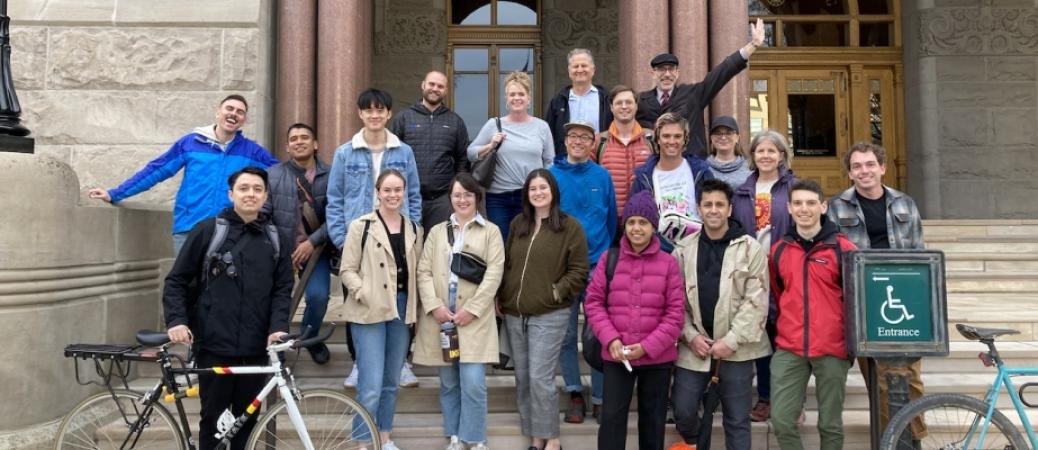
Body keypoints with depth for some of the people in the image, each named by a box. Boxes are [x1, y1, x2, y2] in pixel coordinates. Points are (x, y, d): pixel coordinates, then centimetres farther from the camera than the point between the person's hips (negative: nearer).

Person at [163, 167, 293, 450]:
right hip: (215, 345, -2)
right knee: (213, 419, 6)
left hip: (255, 347, 3)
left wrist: (278, 326, -10)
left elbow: (283, 288, 5)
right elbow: (177, 280, 2)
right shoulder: (208, 230, 0)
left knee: (247, 420, 10)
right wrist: (176, 320, -10)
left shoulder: (276, 239, 8)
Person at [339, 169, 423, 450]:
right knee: (371, 387, -9)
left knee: (391, 382, 15)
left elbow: (416, 271, 12)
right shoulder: (361, 226, -4)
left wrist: (413, 305, 1)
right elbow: (347, 270, -5)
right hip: (370, 312, -5)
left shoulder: (414, 229, 10)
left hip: (402, 310, 5)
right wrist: (365, 294, -18)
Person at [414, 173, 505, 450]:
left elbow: (494, 274, -3)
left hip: (474, 317, -3)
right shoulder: (437, 231, 15)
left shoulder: (490, 232, 7)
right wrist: (434, 305, -9)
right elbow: (424, 272, 7)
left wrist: (472, 309, -12)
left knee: (473, 383, -9)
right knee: (448, 383, 9)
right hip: (439, 316, 3)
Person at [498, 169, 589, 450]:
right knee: (522, 379, 10)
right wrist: (501, 296, 8)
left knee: (540, 379, -9)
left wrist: (555, 292, -11)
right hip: (513, 314, 6)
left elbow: (578, 271, -5)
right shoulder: (517, 224, 12)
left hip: (549, 315, -6)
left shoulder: (569, 226, -3)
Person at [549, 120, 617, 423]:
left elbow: (611, 219, 7)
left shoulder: (603, 177, 2)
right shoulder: (551, 176, 0)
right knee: (567, 333, 6)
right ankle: (575, 392, 20)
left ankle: (600, 397, 14)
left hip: (597, 264, 0)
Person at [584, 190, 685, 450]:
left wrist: (647, 346, -13)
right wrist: (610, 340, -13)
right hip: (615, 356, 0)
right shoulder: (608, 259, 0)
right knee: (612, 416, 0)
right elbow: (593, 302, 0)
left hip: (658, 357, 0)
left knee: (653, 419, 14)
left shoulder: (668, 263, -2)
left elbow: (676, 313, -5)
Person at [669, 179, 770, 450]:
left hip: (736, 348, -2)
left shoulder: (751, 249, -3)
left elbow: (756, 301, -8)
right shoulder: (685, 251, 7)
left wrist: (731, 340, -14)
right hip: (695, 346, 3)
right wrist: (691, 335, -7)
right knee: (683, 410, 5)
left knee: (737, 419, 6)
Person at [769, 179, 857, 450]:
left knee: (831, 425, 8)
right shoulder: (778, 250, 6)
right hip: (788, 349, 2)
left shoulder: (843, 248, -3)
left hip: (832, 349, -2)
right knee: (781, 421, -2)